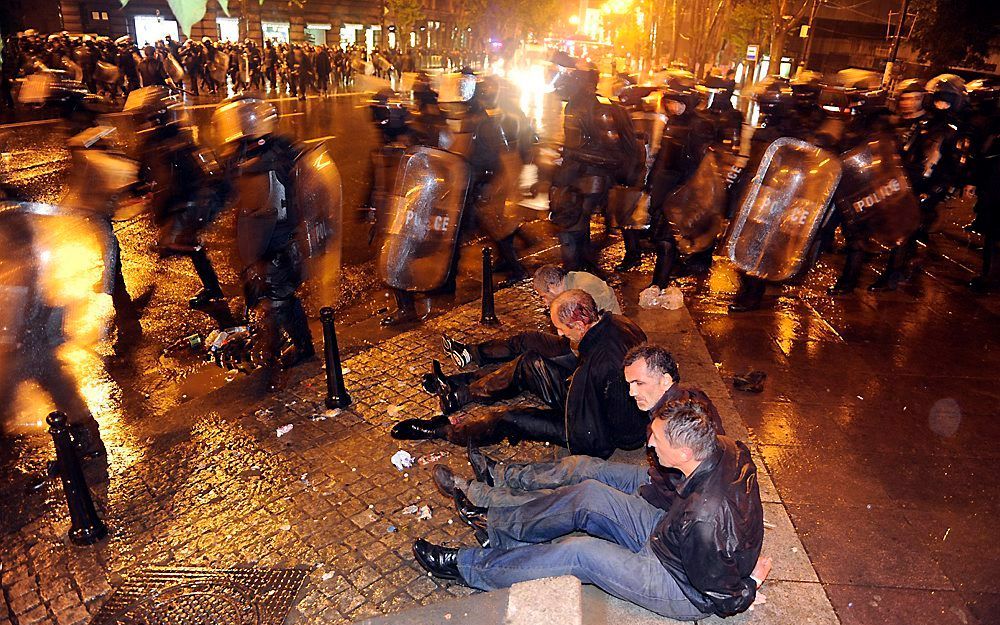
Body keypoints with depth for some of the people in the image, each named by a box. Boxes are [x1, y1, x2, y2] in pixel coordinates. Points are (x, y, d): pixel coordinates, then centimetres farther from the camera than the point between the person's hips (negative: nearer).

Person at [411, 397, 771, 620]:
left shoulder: (705, 518, -40)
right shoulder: (724, 449, -15)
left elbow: (723, 598, -24)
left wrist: (748, 587, -10)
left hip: (687, 593, -8)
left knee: (579, 552, -16)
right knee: (589, 495, 0)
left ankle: (467, 568, 2)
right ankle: (499, 526, 18)